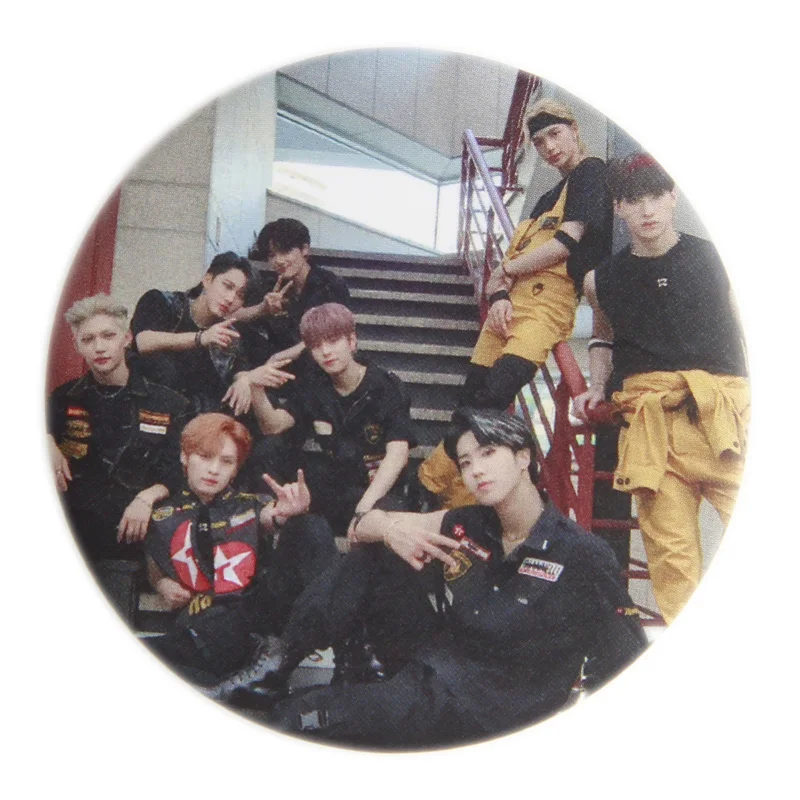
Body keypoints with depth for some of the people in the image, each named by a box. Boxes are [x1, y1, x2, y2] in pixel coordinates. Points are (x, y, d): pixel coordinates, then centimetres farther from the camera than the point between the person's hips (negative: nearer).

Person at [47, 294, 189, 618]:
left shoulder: (166, 404, 5)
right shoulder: (65, 398, 9)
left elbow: (175, 473, 3)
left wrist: (146, 497, -15)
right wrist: (46, 442, -8)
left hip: (122, 542, -1)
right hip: (64, 537, 2)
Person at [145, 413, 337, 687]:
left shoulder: (253, 505, 20)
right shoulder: (163, 518, 20)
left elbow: (270, 518, -1)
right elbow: (154, 567, 31)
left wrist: (287, 515, -25)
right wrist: (162, 584, 8)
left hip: (265, 600, 2)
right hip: (205, 621, -2)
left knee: (311, 527, -25)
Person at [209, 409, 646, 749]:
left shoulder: (582, 555, -13)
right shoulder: (466, 529, 2)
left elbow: (635, 666, -10)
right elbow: (361, 528, 7)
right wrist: (390, 528, -15)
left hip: (484, 712, -6)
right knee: (367, 558, -3)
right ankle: (273, 667, -5)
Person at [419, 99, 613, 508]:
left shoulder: (592, 171, 3)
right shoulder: (550, 195, 27)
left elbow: (567, 242, -10)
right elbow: (516, 251, 17)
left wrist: (505, 269, 2)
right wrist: (499, 295, -5)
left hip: (547, 303, -8)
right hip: (507, 304, 8)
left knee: (490, 401, -22)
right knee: (469, 404, 1)